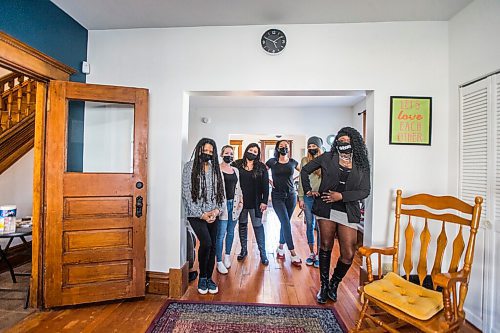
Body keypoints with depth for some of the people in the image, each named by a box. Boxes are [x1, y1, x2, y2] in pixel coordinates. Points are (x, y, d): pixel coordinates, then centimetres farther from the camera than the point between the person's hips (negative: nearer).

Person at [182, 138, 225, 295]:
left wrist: (217, 210, -6)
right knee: (206, 243, -17)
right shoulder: (190, 166, -3)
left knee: (212, 246, 7)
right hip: (196, 214, -4)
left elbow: (220, 192, 10)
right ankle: (202, 278, 9)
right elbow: (186, 193, -8)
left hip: (213, 214, 4)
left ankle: (209, 278, 26)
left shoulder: (215, 168, 9)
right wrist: (201, 214, -11)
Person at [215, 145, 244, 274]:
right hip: (222, 204, -6)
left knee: (231, 232, 13)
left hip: (234, 204, 6)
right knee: (221, 234, -2)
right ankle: (219, 262, 12)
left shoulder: (235, 170, 15)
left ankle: (227, 257, 31)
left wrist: (240, 201, 9)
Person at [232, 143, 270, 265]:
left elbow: (265, 185, -1)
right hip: (240, 201, 1)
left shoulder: (261, 167, 0)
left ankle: (263, 252, 16)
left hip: (255, 202, -1)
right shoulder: (237, 164, 0)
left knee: (258, 225, 4)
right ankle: (243, 250, 30)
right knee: (242, 225, 14)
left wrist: (264, 201, -6)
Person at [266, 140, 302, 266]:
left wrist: (294, 180, 5)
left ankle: (280, 247, 29)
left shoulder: (292, 162, 4)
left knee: (285, 223, 10)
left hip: (291, 196, 3)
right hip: (277, 197, -3)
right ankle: (293, 254, -1)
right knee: (286, 223, -9)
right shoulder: (272, 161, -2)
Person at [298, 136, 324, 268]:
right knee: (310, 225, 11)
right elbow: (301, 180, 7)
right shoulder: (304, 161, 6)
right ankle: (311, 253, 25)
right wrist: (301, 198, 4)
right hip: (308, 197, 3)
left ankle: (319, 254, 19)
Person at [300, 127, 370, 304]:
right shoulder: (327, 158, 4)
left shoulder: (362, 164, 6)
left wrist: (342, 196, -11)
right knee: (326, 247, 9)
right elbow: (305, 170, 13)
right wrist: (308, 190, 4)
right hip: (326, 209, -1)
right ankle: (324, 285, 28)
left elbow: (365, 191, 1)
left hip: (348, 213, 1)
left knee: (348, 254, 1)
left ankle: (334, 284, 29)